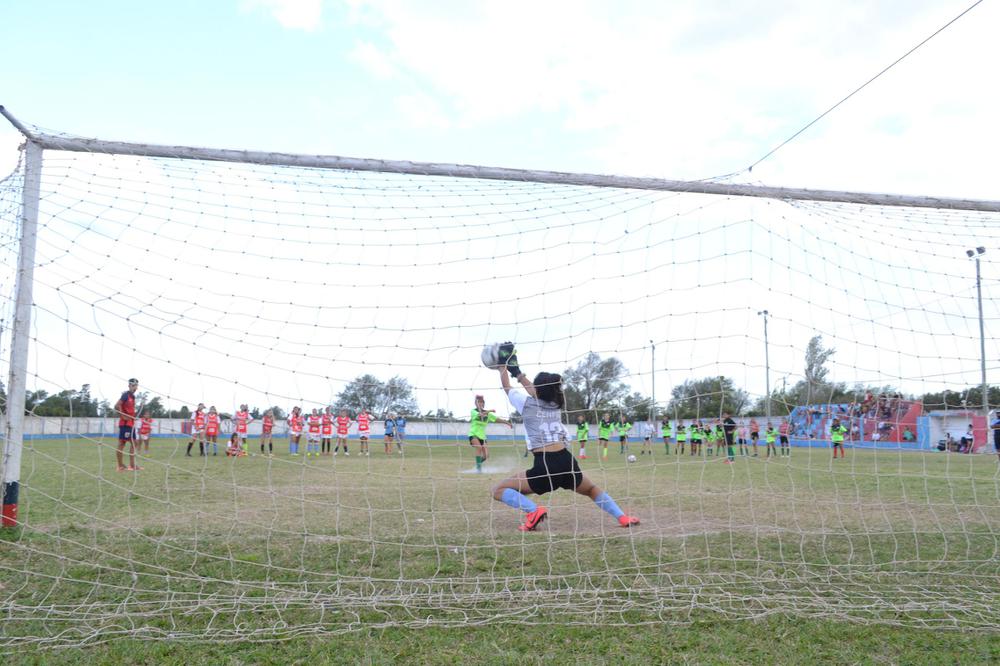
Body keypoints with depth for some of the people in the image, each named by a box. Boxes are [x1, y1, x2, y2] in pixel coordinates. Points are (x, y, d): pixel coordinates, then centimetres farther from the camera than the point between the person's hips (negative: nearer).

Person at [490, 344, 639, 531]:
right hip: (567, 462, 5)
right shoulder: (557, 404, 17)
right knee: (592, 489, 33)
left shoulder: (527, 404, 4)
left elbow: (506, 387, 22)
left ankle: (533, 511, -18)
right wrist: (517, 371, 43)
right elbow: (538, 393, 37)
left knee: (498, 490, 5)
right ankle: (623, 517, 14)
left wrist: (503, 365, 36)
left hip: (544, 466, -5)